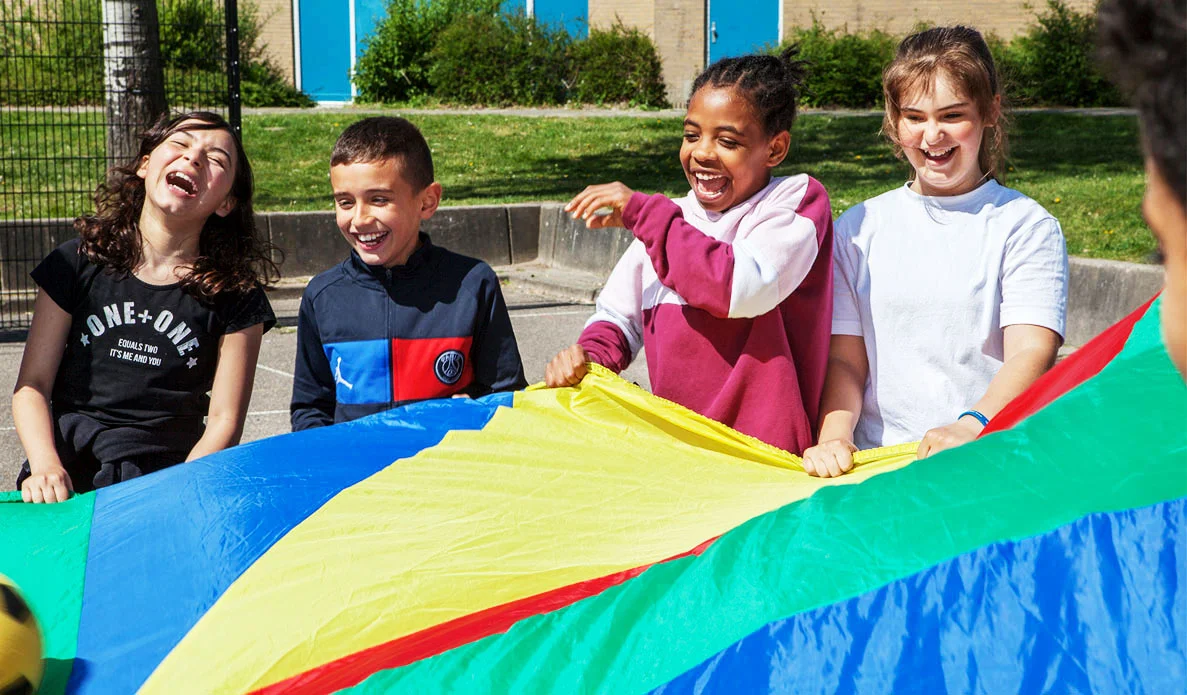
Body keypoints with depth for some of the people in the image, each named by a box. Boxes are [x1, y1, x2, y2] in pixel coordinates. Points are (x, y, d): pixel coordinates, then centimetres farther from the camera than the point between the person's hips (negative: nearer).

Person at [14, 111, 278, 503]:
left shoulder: (234, 296, 3)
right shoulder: (78, 264, 8)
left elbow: (224, 422, 0)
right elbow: (32, 385, 7)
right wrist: (46, 467, -11)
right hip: (67, 476, 1)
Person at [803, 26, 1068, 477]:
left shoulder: (1026, 226, 5)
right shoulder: (859, 228, 15)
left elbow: (1032, 352, -8)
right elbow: (845, 359, 10)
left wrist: (972, 425, -27)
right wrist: (833, 438, -10)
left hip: (989, 459, -2)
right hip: (875, 462, 2)